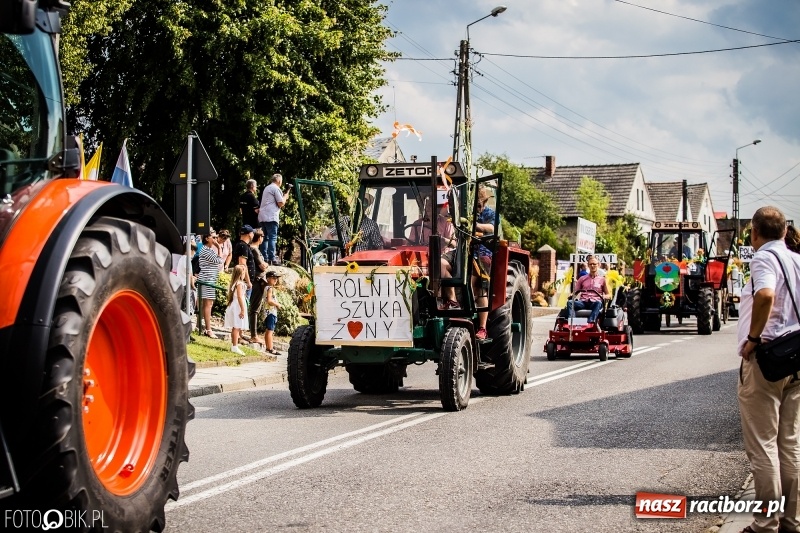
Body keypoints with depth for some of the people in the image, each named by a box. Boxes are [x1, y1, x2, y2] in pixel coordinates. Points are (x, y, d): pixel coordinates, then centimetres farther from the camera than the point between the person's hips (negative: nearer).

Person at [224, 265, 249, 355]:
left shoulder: (233, 283, 13)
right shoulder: (239, 284, -15)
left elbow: (230, 296, 16)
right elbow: (239, 297, -20)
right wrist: (242, 310, -19)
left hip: (233, 306, 10)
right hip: (238, 307, -10)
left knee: (235, 328, 15)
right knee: (237, 327, -10)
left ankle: (233, 345, 21)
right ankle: (235, 347, -12)